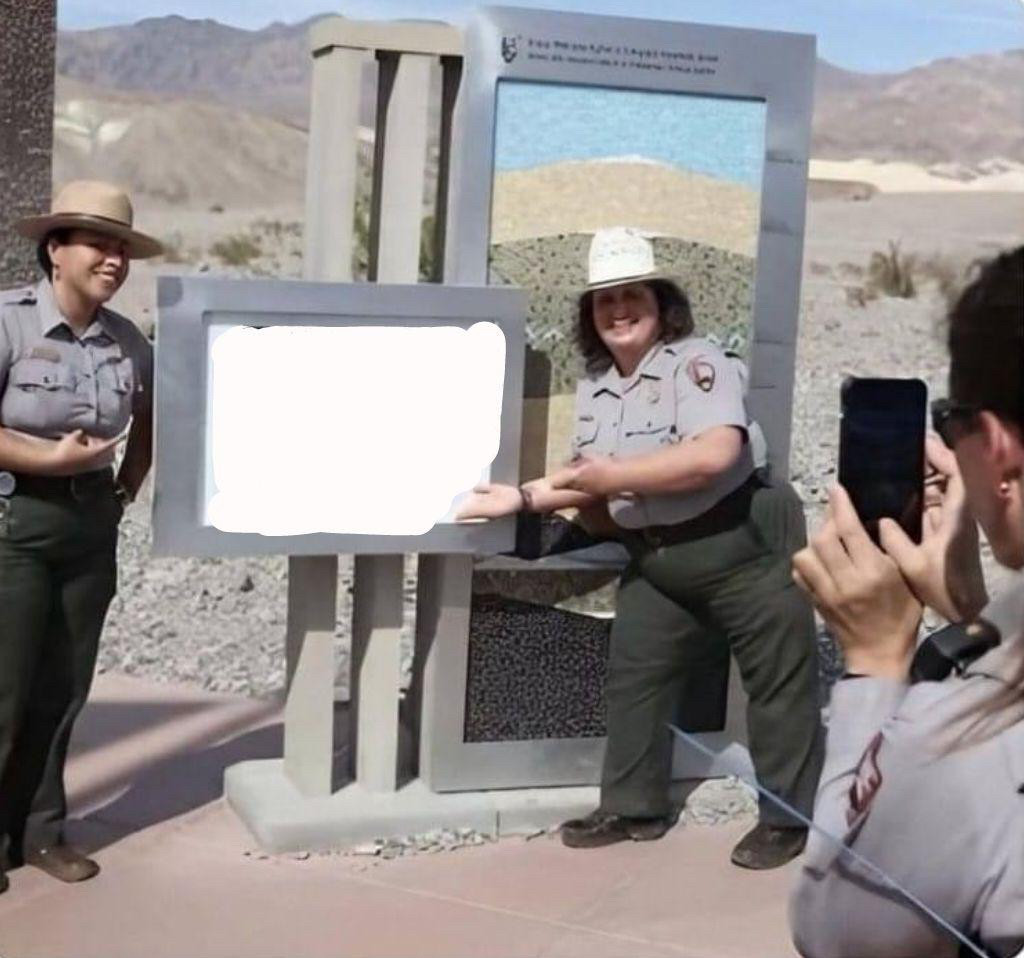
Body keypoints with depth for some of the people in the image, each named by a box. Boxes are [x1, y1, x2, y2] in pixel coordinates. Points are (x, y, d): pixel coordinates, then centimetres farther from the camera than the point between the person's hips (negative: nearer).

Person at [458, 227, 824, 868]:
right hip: (657, 562, 7)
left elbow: (715, 455, -31)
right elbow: (595, 483, 14)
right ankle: (634, 808, 24)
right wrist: (523, 497, -1)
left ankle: (788, 819, 14)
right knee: (632, 680, 10)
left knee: (779, 683, 2)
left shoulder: (697, 362, -16)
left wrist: (616, 473, -25)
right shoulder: (595, 388, 8)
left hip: (743, 548, -7)